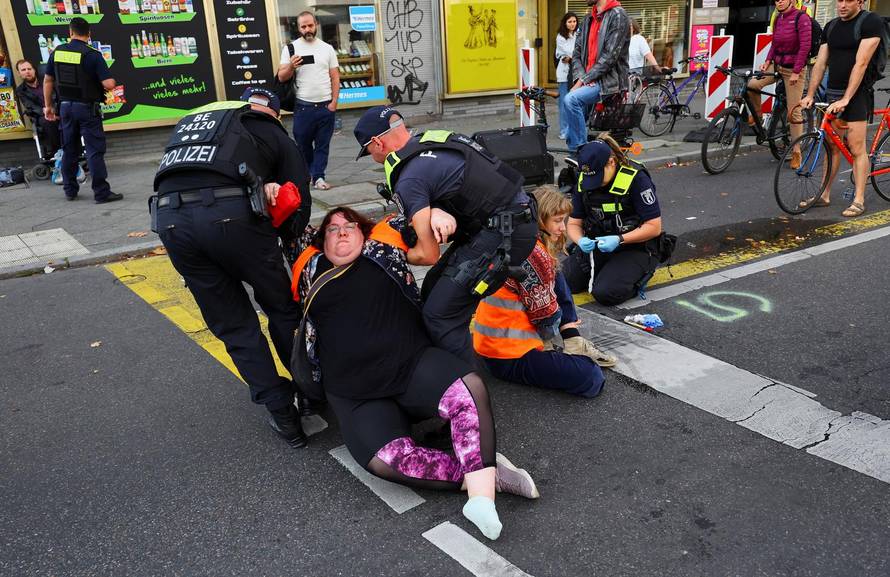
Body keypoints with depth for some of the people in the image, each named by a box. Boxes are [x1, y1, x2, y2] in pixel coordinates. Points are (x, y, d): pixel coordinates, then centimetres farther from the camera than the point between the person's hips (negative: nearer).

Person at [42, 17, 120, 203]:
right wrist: (108, 80, 3)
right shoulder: (92, 55, -14)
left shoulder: (57, 52, 3)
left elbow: (48, 80, 9)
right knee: (95, 151, -4)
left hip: (66, 106, 6)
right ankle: (101, 193, -5)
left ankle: (70, 190, 22)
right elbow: (109, 84, -21)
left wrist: (48, 105, 18)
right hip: (87, 108, -5)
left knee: (69, 150, 15)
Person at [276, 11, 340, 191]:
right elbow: (281, 78, 0)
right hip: (303, 106, -1)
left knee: (323, 144, 3)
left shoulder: (327, 48, 7)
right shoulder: (291, 48, 2)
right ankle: (307, 173, 27)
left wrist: (334, 102, -3)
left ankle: (318, 176, 9)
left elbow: (335, 77, 7)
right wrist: (291, 67, -20)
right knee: (303, 142, 8)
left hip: (326, 106, 1)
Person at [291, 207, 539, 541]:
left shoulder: (382, 247, 14)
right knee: (385, 458, -31)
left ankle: (481, 492, -38)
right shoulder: (311, 272, 17)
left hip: (414, 364, 0)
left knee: (469, 388, -33)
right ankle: (485, 473, -24)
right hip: (356, 396, 0)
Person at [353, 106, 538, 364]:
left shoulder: (408, 180, -14)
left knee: (439, 314, -11)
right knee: (434, 288, 14)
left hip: (505, 235, -10)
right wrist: (439, 214, -12)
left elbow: (428, 254, -10)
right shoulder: (433, 138, 11)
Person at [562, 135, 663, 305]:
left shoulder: (636, 178, -17)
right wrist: (581, 240, -20)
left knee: (605, 293, -27)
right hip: (597, 246, 5)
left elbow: (654, 227, -16)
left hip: (634, 248, -5)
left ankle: (637, 276, 6)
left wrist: (619, 240, -27)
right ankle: (601, 272, 14)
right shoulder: (583, 181, -1)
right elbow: (574, 223, 4)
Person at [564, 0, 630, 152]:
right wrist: (581, 77, -7)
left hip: (608, 81, -8)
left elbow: (609, 56, -16)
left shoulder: (618, 16, -8)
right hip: (589, 81, 8)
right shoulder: (588, 19, 17)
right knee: (570, 134, 2)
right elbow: (577, 53, 13)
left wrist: (583, 80, -17)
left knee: (571, 99, -31)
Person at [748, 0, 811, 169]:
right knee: (752, 84, -18)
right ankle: (756, 114, 10)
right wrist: (768, 61, -1)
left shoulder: (801, 18, -12)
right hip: (777, 66, 6)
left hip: (794, 69, -6)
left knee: (794, 113, -3)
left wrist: (796, 72, -19)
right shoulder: (778, 19, 7)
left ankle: (796, 152, 7)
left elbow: (805, 46, -16)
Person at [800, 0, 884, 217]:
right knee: (831, 145, 9)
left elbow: (861, 63, -17)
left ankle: (859, 201, -2)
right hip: (833, 93, 6)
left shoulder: (871, 21, -9)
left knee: (856, 148, -6)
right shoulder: (831, 27, 11)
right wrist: (809, 95, 0)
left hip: (857, 93, -6)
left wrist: (846, 99, -23)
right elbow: (820, 63, 9)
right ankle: (825, 195, 15)